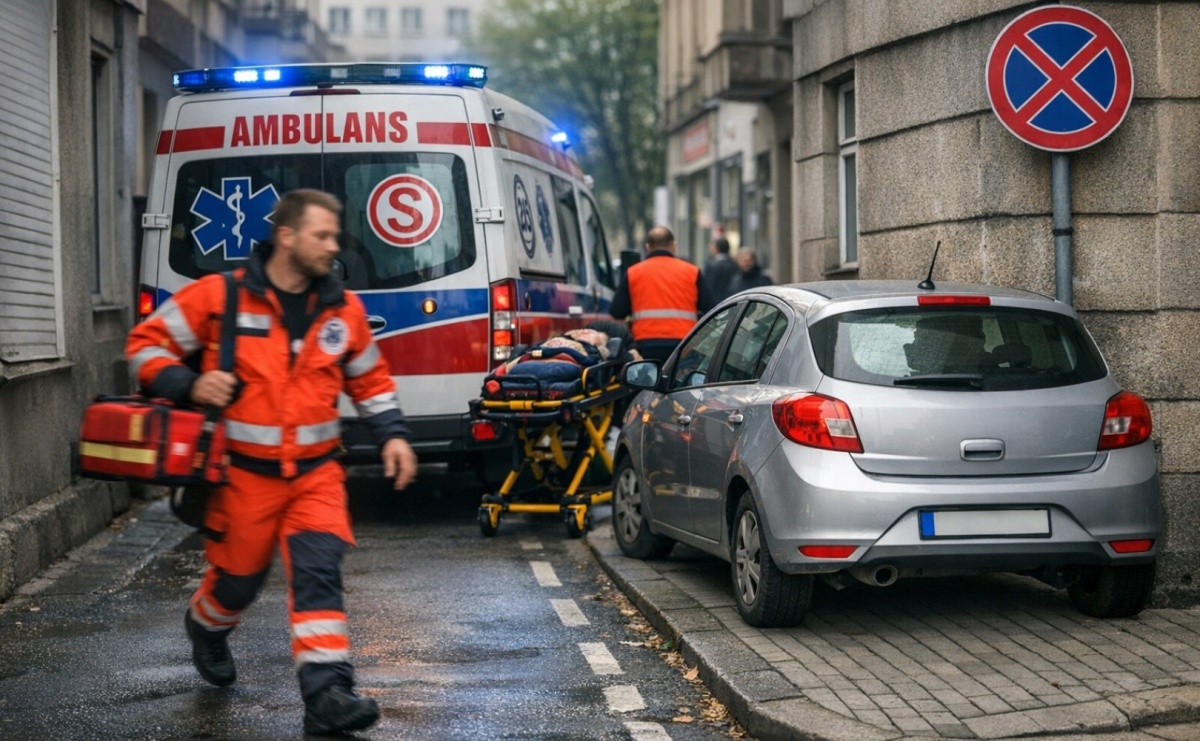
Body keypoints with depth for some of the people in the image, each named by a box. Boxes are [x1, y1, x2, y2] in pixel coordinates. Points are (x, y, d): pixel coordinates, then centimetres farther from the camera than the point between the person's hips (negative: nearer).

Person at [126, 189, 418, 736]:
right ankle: (206, 629, 48)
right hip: (244, 472, -2)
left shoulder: (343, 310, 4)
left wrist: (391, 434, 4)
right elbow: (146, 344, -3)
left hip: (315, 472, 2)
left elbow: (370, 379, 17)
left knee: (320, 571, -15)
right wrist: (188, 384, -20)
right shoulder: (217, 297, -9)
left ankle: (326, 692, -18)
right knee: (238, 578, 13)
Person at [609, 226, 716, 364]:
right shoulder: (692, 271, 7)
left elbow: (616, 312, 5)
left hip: (646, 344, 0)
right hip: (684, 344, 0)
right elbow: (710, 309, 5)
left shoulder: (633, 273, 7)